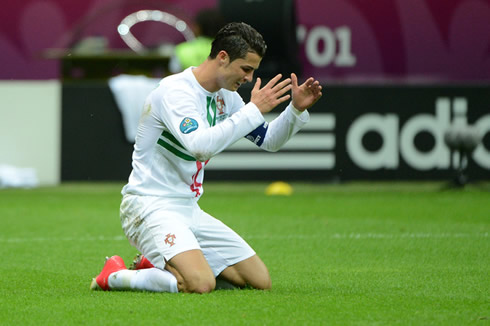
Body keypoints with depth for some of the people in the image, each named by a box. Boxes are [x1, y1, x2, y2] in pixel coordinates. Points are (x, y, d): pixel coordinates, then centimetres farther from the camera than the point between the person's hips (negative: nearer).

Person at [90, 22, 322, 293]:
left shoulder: (225, 96, 9)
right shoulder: (176, 90, -18)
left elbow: (269, 141, 19)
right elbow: (201, 145, -34)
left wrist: (296, 109, 1)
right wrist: (254, 109, -29)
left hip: (188, 209, 9)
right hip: (150, 207, -9)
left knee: (260, 281, 3)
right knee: (201, 284, -32)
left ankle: (158, 266, 13)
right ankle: (115, 276, -7)